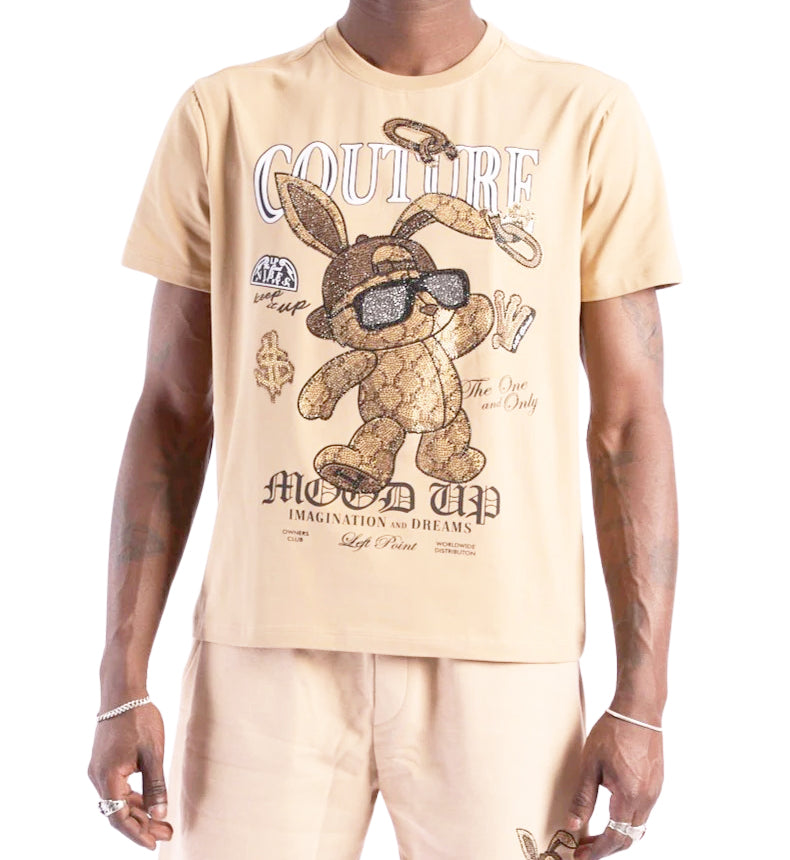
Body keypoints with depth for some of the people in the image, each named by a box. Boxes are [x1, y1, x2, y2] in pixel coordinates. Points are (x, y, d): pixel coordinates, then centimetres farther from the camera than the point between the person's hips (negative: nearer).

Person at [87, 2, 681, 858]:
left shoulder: (587, 117, 4)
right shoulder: (225, 112, 7)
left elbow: (628, 423, 2)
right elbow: (173, 412, 6)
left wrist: (640, 703, -3)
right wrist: (123, 684, 1)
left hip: (501, 659, 0)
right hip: (267, 654, 1)